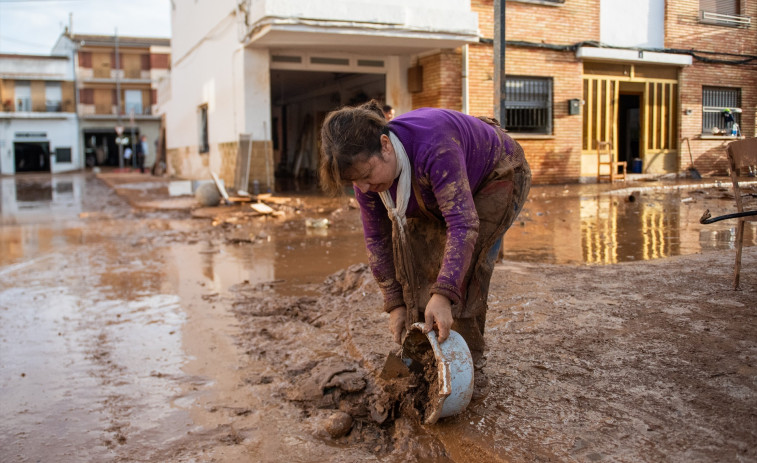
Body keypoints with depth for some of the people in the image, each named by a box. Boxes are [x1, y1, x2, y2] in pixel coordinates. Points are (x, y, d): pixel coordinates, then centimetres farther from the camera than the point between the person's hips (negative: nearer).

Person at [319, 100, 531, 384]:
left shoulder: (433, 147, -43)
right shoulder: (368, 169, -20)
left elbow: (463, 224, -45)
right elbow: (376, 240, -11)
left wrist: (443, 295, -52)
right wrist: (395, 304, -12)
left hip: (498, 177, -6)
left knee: (463, 263, -20)